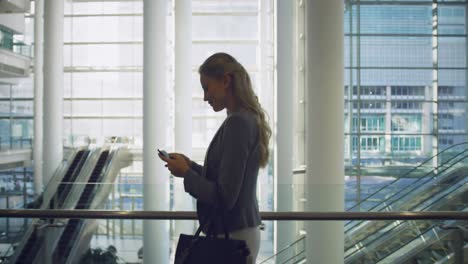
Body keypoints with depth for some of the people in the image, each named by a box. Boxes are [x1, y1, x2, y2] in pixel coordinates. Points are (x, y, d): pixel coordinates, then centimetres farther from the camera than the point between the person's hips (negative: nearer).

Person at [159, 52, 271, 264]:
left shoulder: (237, 122, -19)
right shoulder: (247, 119, 10)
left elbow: (224, 196, -22)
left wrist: (186, 174, -10)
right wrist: (191, 166, 7)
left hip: (232, 237, -9)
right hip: (240, 232, 9)